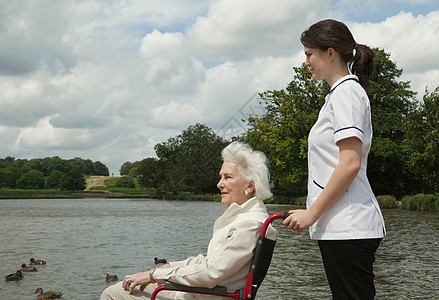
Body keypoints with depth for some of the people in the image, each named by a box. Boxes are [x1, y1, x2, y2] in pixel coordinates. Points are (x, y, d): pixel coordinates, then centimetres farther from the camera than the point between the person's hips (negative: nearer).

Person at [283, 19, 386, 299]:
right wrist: (314, 212, 24)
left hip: (347, 228, -10)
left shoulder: (346, 91, -8)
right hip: (342, 226, 10)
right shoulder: (344, 91, 23)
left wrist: (312, 213, -15)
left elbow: (350, 163, -19)